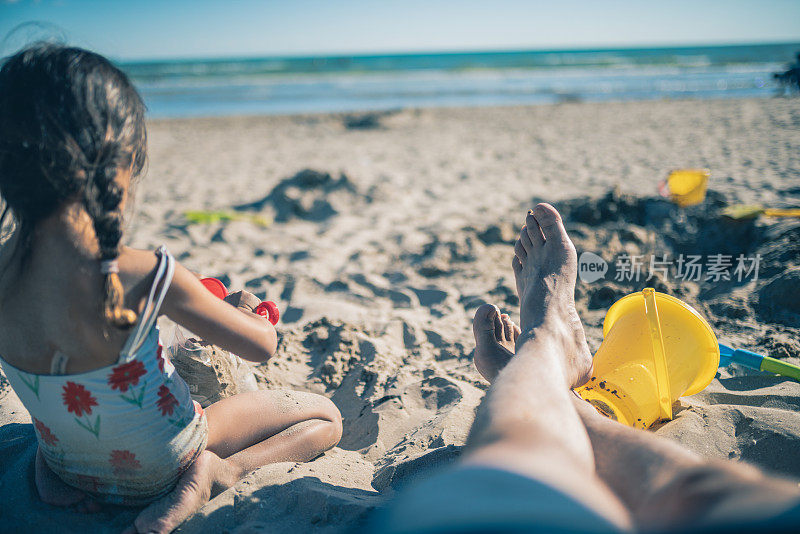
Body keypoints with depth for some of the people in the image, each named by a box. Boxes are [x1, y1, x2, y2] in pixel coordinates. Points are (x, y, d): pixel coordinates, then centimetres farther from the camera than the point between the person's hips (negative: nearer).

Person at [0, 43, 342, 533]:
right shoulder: (146, 275, -35)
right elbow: (263, 347, -19)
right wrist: (252, 313, 4)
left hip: (68, 467, 6)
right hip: (153, 472, -5)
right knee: (326, 418, 10)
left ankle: (54, 472, 16)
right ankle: (217, 472, -11)